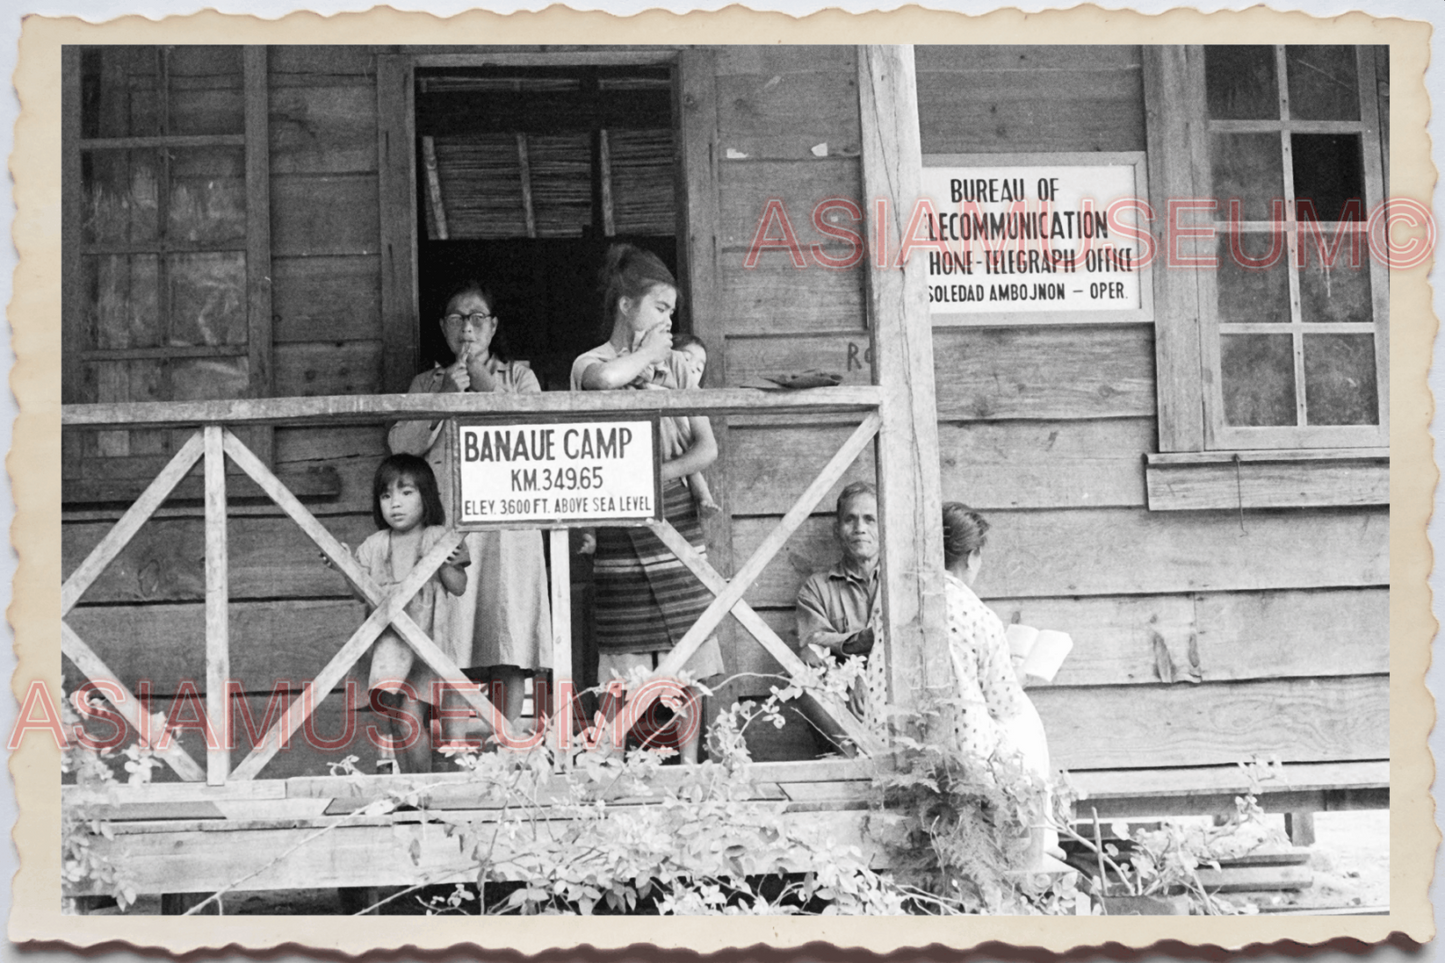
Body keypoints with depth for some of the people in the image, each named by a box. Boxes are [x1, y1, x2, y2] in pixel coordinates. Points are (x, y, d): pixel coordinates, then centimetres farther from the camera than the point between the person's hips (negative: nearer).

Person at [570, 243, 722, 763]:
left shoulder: (676, 365, 11)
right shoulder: (591, 364, 0)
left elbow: (707, 448, 3)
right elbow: (604, 379, -28)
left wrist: (653, 476, -12)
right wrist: (647, 353, -9)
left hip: (676, 528, 4)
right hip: (621, 538, -3)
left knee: (688, 671, 3)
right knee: (622, 681, -3)